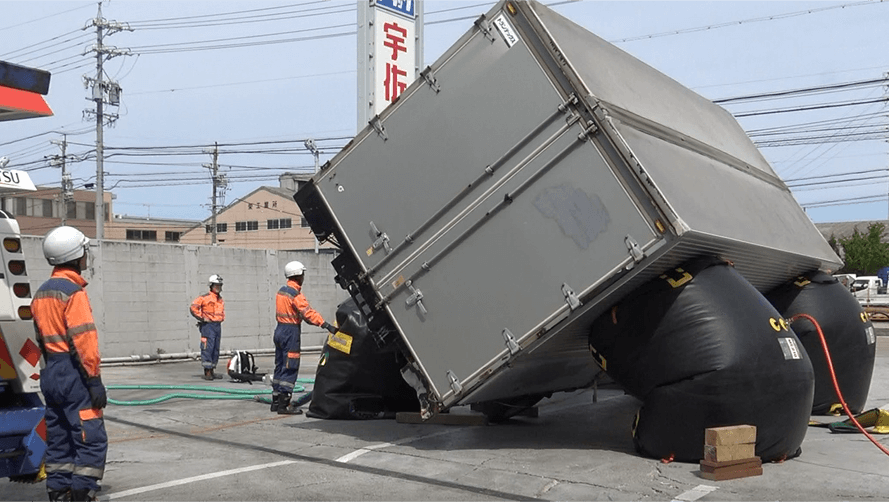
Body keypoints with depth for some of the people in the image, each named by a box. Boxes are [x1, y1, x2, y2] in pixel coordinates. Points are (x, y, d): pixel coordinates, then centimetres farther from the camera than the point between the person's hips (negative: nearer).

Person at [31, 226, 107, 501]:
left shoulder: (41, 293, 15)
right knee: (91, 439, -8)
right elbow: (84, 339, -19)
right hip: (74, 375, -9)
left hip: (50, 374, 10)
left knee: (58, 438, 13)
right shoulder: (73, 292, -13)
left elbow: (42, 337, 19)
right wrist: (94, 379, -18)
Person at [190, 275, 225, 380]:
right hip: (208, 325, -8)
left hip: (218, 325, 8)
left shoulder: (221, 299, 17)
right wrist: (202, 318, -12)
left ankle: (212, 371, 16)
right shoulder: (205, 297, -8)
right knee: (207, 348, -10)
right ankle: (207, 372, -9)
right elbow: (193, 308, -12)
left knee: (216, 349, 10)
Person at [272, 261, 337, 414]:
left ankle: (276, 401, 21)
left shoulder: (282, 291, 12)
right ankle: (283, 404, -7)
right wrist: (327, 325, -31)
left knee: (280, 366, 14)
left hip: (279, 330, 9)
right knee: (290, 368, -6)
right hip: (291, 332, -9)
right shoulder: (295, 294, -16)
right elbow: (308, 312, -25)